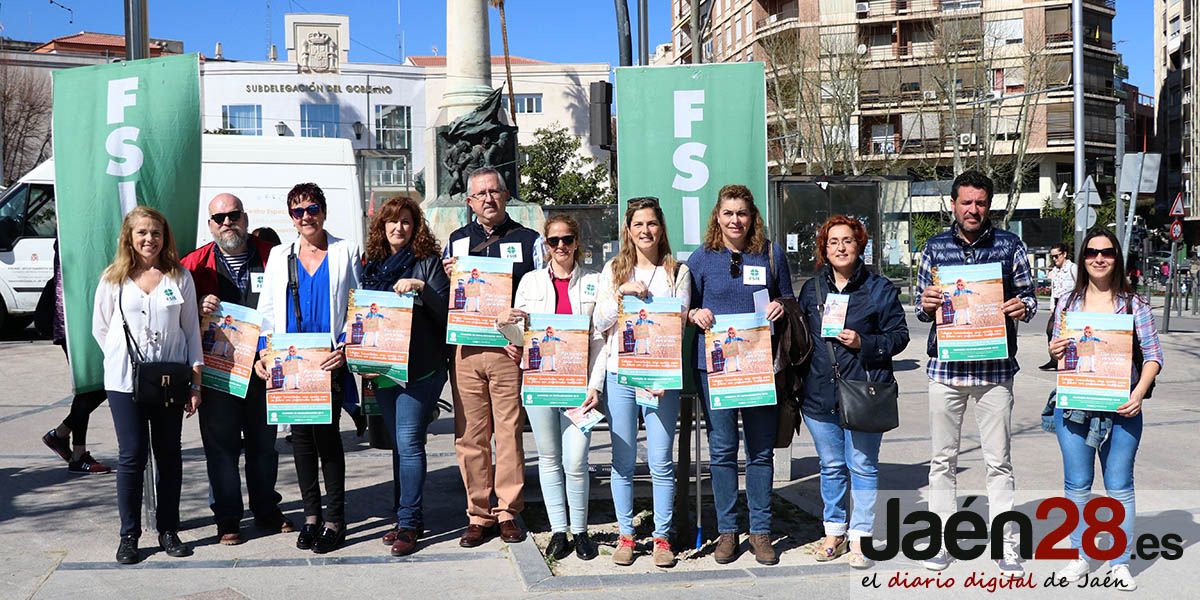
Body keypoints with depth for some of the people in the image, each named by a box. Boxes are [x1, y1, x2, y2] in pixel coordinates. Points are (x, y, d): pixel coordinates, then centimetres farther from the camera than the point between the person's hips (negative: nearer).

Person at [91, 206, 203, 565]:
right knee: (132, 457, -1)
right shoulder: (114, 279, 2)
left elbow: (191, 329, 4)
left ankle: (168, 531, 17)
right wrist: (123, 359, 4)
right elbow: (100, 328, 11)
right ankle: (129, 535, 9)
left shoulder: (179, 277, 3)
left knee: (169, 456, 7)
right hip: (125, 382, -1)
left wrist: (196, 380, 1)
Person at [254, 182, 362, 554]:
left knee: (326, 433, -5)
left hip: (331, 360, -3)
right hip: (290, 361, 3)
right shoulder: (280, 256, 13)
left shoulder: (345, 253, 4)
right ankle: (311, 515, 17)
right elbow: (267, 310, 12)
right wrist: (263, 354, 0)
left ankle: (334, 519, 4)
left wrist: (347, 348, -11)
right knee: (300, 435, 7)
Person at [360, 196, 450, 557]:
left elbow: (447, 311, -6)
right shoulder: (373, 265, 15)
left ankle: (409, 524, -6)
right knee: (399, 445, 11)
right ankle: (407, 518, 19)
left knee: (409, 443, -10)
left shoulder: (428, 262, 0)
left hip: (420, 368, -6)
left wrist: (421, 287, -21)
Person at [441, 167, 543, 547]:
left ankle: (508, 512, 10)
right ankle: (478, 515, 11)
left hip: (510, 351, -2)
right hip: (465, 350, 2)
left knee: (510, 434, -1)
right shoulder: (456, 241, 16)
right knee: (470, 437, 2)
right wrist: (447, 278, -3)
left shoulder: (529, 240, 9)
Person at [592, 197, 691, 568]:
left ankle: (662, 537, 10)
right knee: (623, 461, 6)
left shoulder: (677, 272, 6)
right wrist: (620, 293, -10)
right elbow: (599, 324, 7)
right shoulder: (613, 270, 10)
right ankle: (626, 535, 16)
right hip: (619, 375, 2)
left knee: (661, 462, -1)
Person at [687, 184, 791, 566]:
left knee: (761, 450, 5)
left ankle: (760, 531, 16)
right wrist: (696, 314, -12)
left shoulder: (772, 254, 7)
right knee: (722, 450, 4)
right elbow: (686, 309, 10)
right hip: (714, 364, 0)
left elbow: (787, 302, 15)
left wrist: (780, 308, -7)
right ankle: (726, 530, 16)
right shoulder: (702, 258, 5)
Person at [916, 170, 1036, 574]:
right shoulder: (935, 247, 8)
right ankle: (944, 541, 17)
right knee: (943, 460, 7)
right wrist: (926, 304, -11)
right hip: (945, 367, 2)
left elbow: (1027, 294, 9)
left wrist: (1022, 307, -14)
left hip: (994, 369, -1)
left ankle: (1005, 546, 13)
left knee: (999, 461, 4)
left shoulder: (1009, 245, 4)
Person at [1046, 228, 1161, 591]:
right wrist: (1055, 351, -7)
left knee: (1119, 486, 3)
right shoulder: (1068, 302, 9)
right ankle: (1079, 557, 20)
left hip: (1120, 409, -2)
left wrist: (1139, 393, -14)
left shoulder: (1134, 303, 3)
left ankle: (1120, 563, 14)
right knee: (1076, 484, 7)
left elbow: (1153, 356, 1)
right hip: (1073, 406, 2)